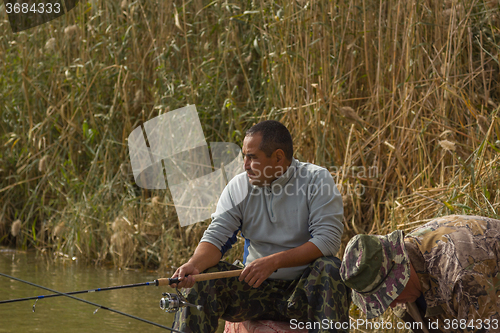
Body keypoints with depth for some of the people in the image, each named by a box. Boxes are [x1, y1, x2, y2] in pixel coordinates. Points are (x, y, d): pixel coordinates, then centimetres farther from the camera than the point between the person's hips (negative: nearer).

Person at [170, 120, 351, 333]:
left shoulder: (317, 179, -8)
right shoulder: (238, 186, 2)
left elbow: (328, 239, -18)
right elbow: (216, 237, -4)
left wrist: (273, 261, -26)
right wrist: (194, 264, -28)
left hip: (304, 290, -3)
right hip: (255, 287, 3)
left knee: (330, 268, -33)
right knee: (201, 278, -19)